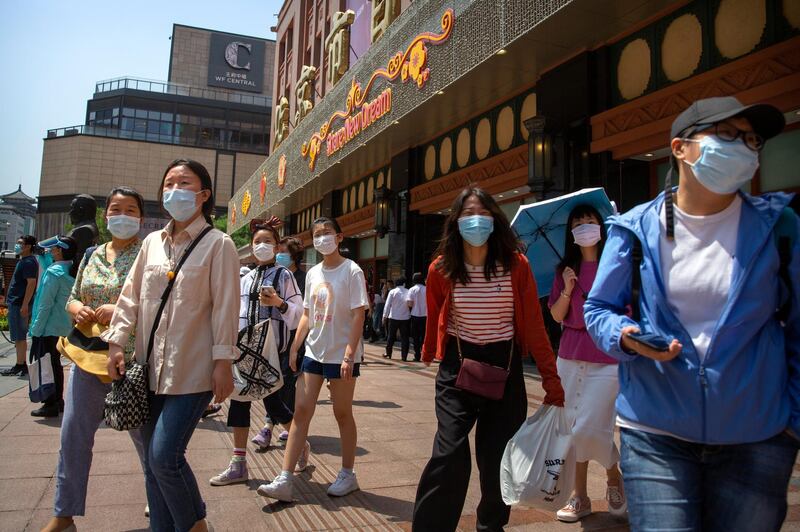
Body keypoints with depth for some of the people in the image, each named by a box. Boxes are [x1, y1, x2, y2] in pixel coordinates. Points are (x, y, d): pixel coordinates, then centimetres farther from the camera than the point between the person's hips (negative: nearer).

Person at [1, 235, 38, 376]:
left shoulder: (29, 262, -14)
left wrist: (25, 305, -24)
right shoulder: (23, 260, 17)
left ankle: (20, 365, 1)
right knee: (20, 337, 13)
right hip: (15, 303, 10)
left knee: (19, 337, -5)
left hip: (20, 304, -10)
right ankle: (21, 365, 19)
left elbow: (31, 283, -21)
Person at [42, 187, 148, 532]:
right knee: (73, 433, 8)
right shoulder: (92, 256, 12)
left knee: (144, 432, 8)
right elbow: (73, 298, 17)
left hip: (131, 359, -5)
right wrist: (78, 310, -6)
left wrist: (122, 310, -25)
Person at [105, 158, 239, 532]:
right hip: (151, 368, 6)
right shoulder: (152, 242, 11)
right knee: (153, 463, 11)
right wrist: (117, 343, 6)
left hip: (192, 370, -6)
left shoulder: (218, 244, -6)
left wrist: (223, 362, -13)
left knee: (165, 457, -10)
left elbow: (225, 307, -10)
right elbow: (130, 297, 14)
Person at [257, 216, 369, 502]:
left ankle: (347, 474, 23)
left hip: (341, 355, -6)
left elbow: (358, 316, -13)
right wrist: (294, 347, 8)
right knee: (301, 411, 2)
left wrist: (349, 354, -19)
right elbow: (307, 315, 15)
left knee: (342, 413, 6)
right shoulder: (313, 273, 10)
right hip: (314, 352, 6)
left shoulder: (352, 271, -8)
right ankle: (284, 481, 5)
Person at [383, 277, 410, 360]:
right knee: (404, 337, 4)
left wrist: (384, 316, 2)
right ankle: (404, 356, 2)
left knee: (391, 336, 12)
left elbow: (387, 305, -3)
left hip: (393, 317, 0)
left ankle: (388, 353, 19)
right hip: (405, 318, 0)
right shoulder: (408, 292, 0)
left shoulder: (392, 292, -2)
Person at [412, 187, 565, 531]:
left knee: (496, 457, 10)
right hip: (457, 364, 0)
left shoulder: (516, 264, -8)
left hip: (505, 365, 1)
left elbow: (534, 324, -7)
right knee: (450, 455, -11)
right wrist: (428, 355, 22)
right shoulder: (441, 269, -5)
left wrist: (551, 379, -8)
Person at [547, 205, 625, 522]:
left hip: (606, 356, -4)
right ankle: (579, 496, 23)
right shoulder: (565, 270, 8)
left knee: (590, 428, -9)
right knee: (573, 427, 9)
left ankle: (614, 477, 22)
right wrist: (567, 290, -9)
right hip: (570, 356, 4)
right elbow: (556, 316, 6)